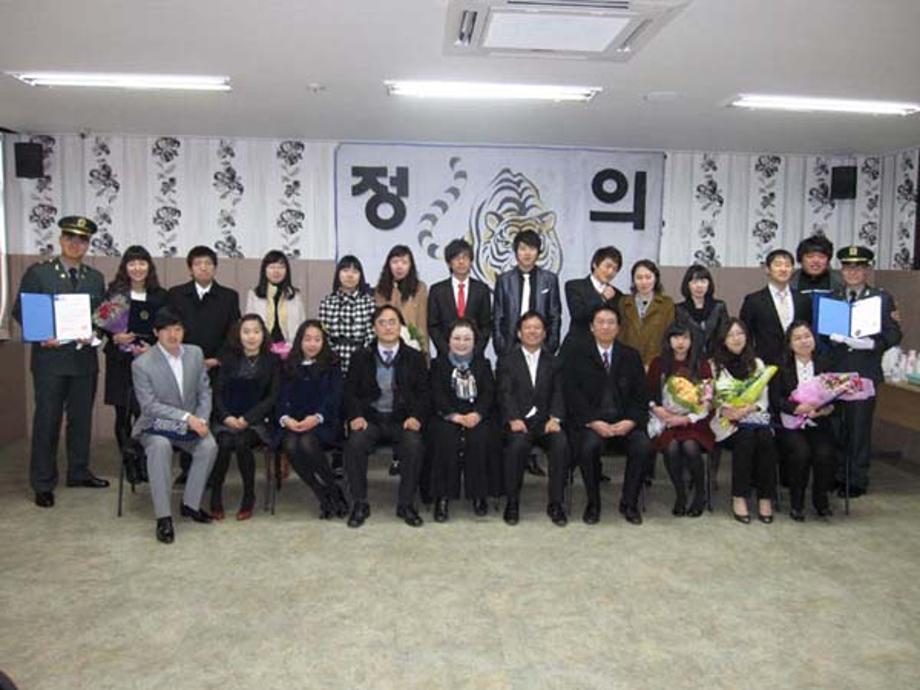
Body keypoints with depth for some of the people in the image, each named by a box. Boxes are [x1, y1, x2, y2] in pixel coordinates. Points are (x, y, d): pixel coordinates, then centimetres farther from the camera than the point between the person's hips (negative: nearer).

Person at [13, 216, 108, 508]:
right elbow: (20, 312, -1)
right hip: (50, 357, -4)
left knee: (82, 418, 13)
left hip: (84, 359, 4)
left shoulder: (96, 278, 10)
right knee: (47, 421, 2)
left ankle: (79, 472, 28)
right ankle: (43, 484, 12)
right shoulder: (37, 273, 0)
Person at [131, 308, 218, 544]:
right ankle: (163, 517, -28)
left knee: (209, 445, -25)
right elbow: (149, 406, -16)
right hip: (156, 425, -3)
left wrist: (201, 420, -11)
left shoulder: (195, 353, 2)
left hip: (190, 424, 4)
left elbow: (205, 391, 7)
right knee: (160, 446, -35)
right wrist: (186, 417, -25)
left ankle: (190, 504, -7)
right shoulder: (142, 364, -12)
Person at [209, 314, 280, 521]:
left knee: (242, 443, -30)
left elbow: (272, 397, 0)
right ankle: (215, 497, -11)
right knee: (225, 443, -29)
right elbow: (217, 391, 6)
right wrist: (226, 416, -12)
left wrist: (247, 418, -11)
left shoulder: (272, 360, 6)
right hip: (227, 418, 1)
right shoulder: (228, 358, 11)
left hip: (256, 420, -1)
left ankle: (249, 497, -11)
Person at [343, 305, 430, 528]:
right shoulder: (360, 357, 11)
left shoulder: (415, 358, 10)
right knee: (355, 444, -30)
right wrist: (356, 416, -11)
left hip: (402, 419, 0)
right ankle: (360, 504, -12)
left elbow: (423, 393, 7)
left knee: (414, 445, -31)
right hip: (370, 418, 1)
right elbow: (350, 391, 8)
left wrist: (416, 417, -11)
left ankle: (406, 504, -12)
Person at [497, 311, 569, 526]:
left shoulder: (553, 362, 19)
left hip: (545, 420, 2)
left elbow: (558, 394, 7)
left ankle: (555, 503, -15)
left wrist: (555, 418, -12)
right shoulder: (507, 360, 12)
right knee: (517, 444, -34)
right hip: (518, 420, -2)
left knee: (561, 444, -28)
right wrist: (514, 418, -18)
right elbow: (505, 393, -1)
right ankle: (512, 502, -17)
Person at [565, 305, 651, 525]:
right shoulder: (578, 356, 7)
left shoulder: (631, 356, 14)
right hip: (591, 422, -2)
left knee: (643, 445, -27)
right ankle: (593, 503, -9)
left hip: (625, 422, 2)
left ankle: (629, 503, -5)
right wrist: (593, 422, -15)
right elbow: (573, 395, -2)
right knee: (589, 445, -32)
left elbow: (640, 395, 8)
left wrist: (631, 421, -10)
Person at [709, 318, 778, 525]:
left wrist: (747, 409, -11)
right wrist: (725, 409, -17)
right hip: (725, 421, -2)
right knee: (746, 436, -33)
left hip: (753, 416, 2)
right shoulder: (714, 365, 10)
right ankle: (739, 498, -27)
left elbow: (764, 400, 9)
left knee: (765, 437, -31)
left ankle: (766, 497, -24)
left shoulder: (757, 364, 18)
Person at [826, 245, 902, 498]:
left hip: (864, 372, -2)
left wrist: (871, 343, -19)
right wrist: (832, 337, -13)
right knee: (835, 426, 7)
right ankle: (837, 475, 21)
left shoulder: (882, 298, 3)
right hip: (835, 371, 2)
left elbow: (893, 334, -2)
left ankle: (856, 481, 12)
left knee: (859, 427, 1)